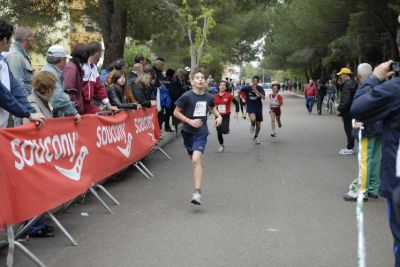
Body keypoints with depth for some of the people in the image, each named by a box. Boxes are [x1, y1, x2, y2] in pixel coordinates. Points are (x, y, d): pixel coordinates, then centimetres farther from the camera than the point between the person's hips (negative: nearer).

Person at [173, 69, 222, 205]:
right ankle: (197, 187, 40)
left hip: (201, 132, 0)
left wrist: (219, 116, 6)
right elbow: (176, 112, -5)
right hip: (188, 131, 0)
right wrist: (190, 121, -16)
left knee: (196, 159, -19)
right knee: (195, 160, 14)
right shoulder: (187, 96, -11)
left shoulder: (209, 97, 0)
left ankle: (197, 192, -23)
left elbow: (212, 107, 23)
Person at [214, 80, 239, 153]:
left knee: (224, 131, -18)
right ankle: (221, 146, 25)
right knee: (219, 132, 4)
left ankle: (227, 129, 21)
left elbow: (236, 103, -1)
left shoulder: (228, 95, -9)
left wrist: (236, 113, -4)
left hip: (226, 116, -3)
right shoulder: (215, 96, -2)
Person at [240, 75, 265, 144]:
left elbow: (263, 97, -25)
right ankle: (252, 125, 3)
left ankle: (255, 137, 38)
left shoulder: (260, 88, -10)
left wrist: (256, 91, -33)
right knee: (253, 119, -34)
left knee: (258, 125, 10)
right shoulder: (247, 88, -9)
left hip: (258, 108, 2)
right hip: (250, 107, -2)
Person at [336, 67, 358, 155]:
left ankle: (350, 148, 0)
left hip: (348, 111, -10)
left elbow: (345, 100, -24)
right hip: (352, 110, 10)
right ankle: (350, 147, 22)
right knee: (350, 129, 15)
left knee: (348, 129, -4)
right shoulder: (353, 83, 14)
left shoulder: (348, 84, -17)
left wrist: (339, 109, -19)